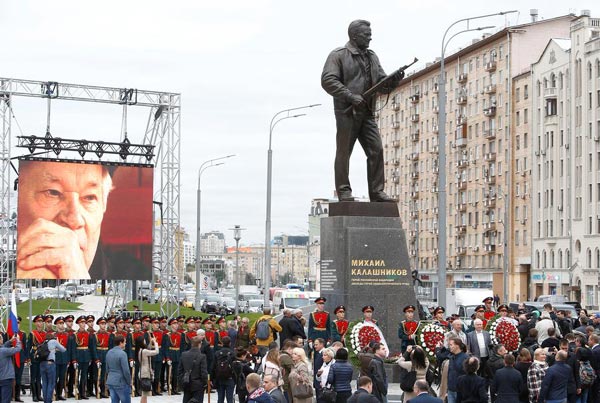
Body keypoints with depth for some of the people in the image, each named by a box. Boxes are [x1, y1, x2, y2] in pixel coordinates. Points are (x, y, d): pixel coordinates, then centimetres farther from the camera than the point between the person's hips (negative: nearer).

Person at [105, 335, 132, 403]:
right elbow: (126, 370, -17)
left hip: (110, 382, 7)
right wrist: (129, 382, -5)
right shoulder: (122, 353, -17)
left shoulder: (109, 353, 8)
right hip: (121, 383, -7)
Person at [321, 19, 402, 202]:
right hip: (347, 112, -6)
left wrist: (394, 81, -7)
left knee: (376, 150, -2)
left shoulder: (372, 57, 18)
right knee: (344, 153, -1)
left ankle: (376, 191, 2)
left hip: (366, 113, 6)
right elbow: (328, 80, -13)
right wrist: (351, 96, -20)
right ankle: (344, 192, 5)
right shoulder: (338, 55, -3)